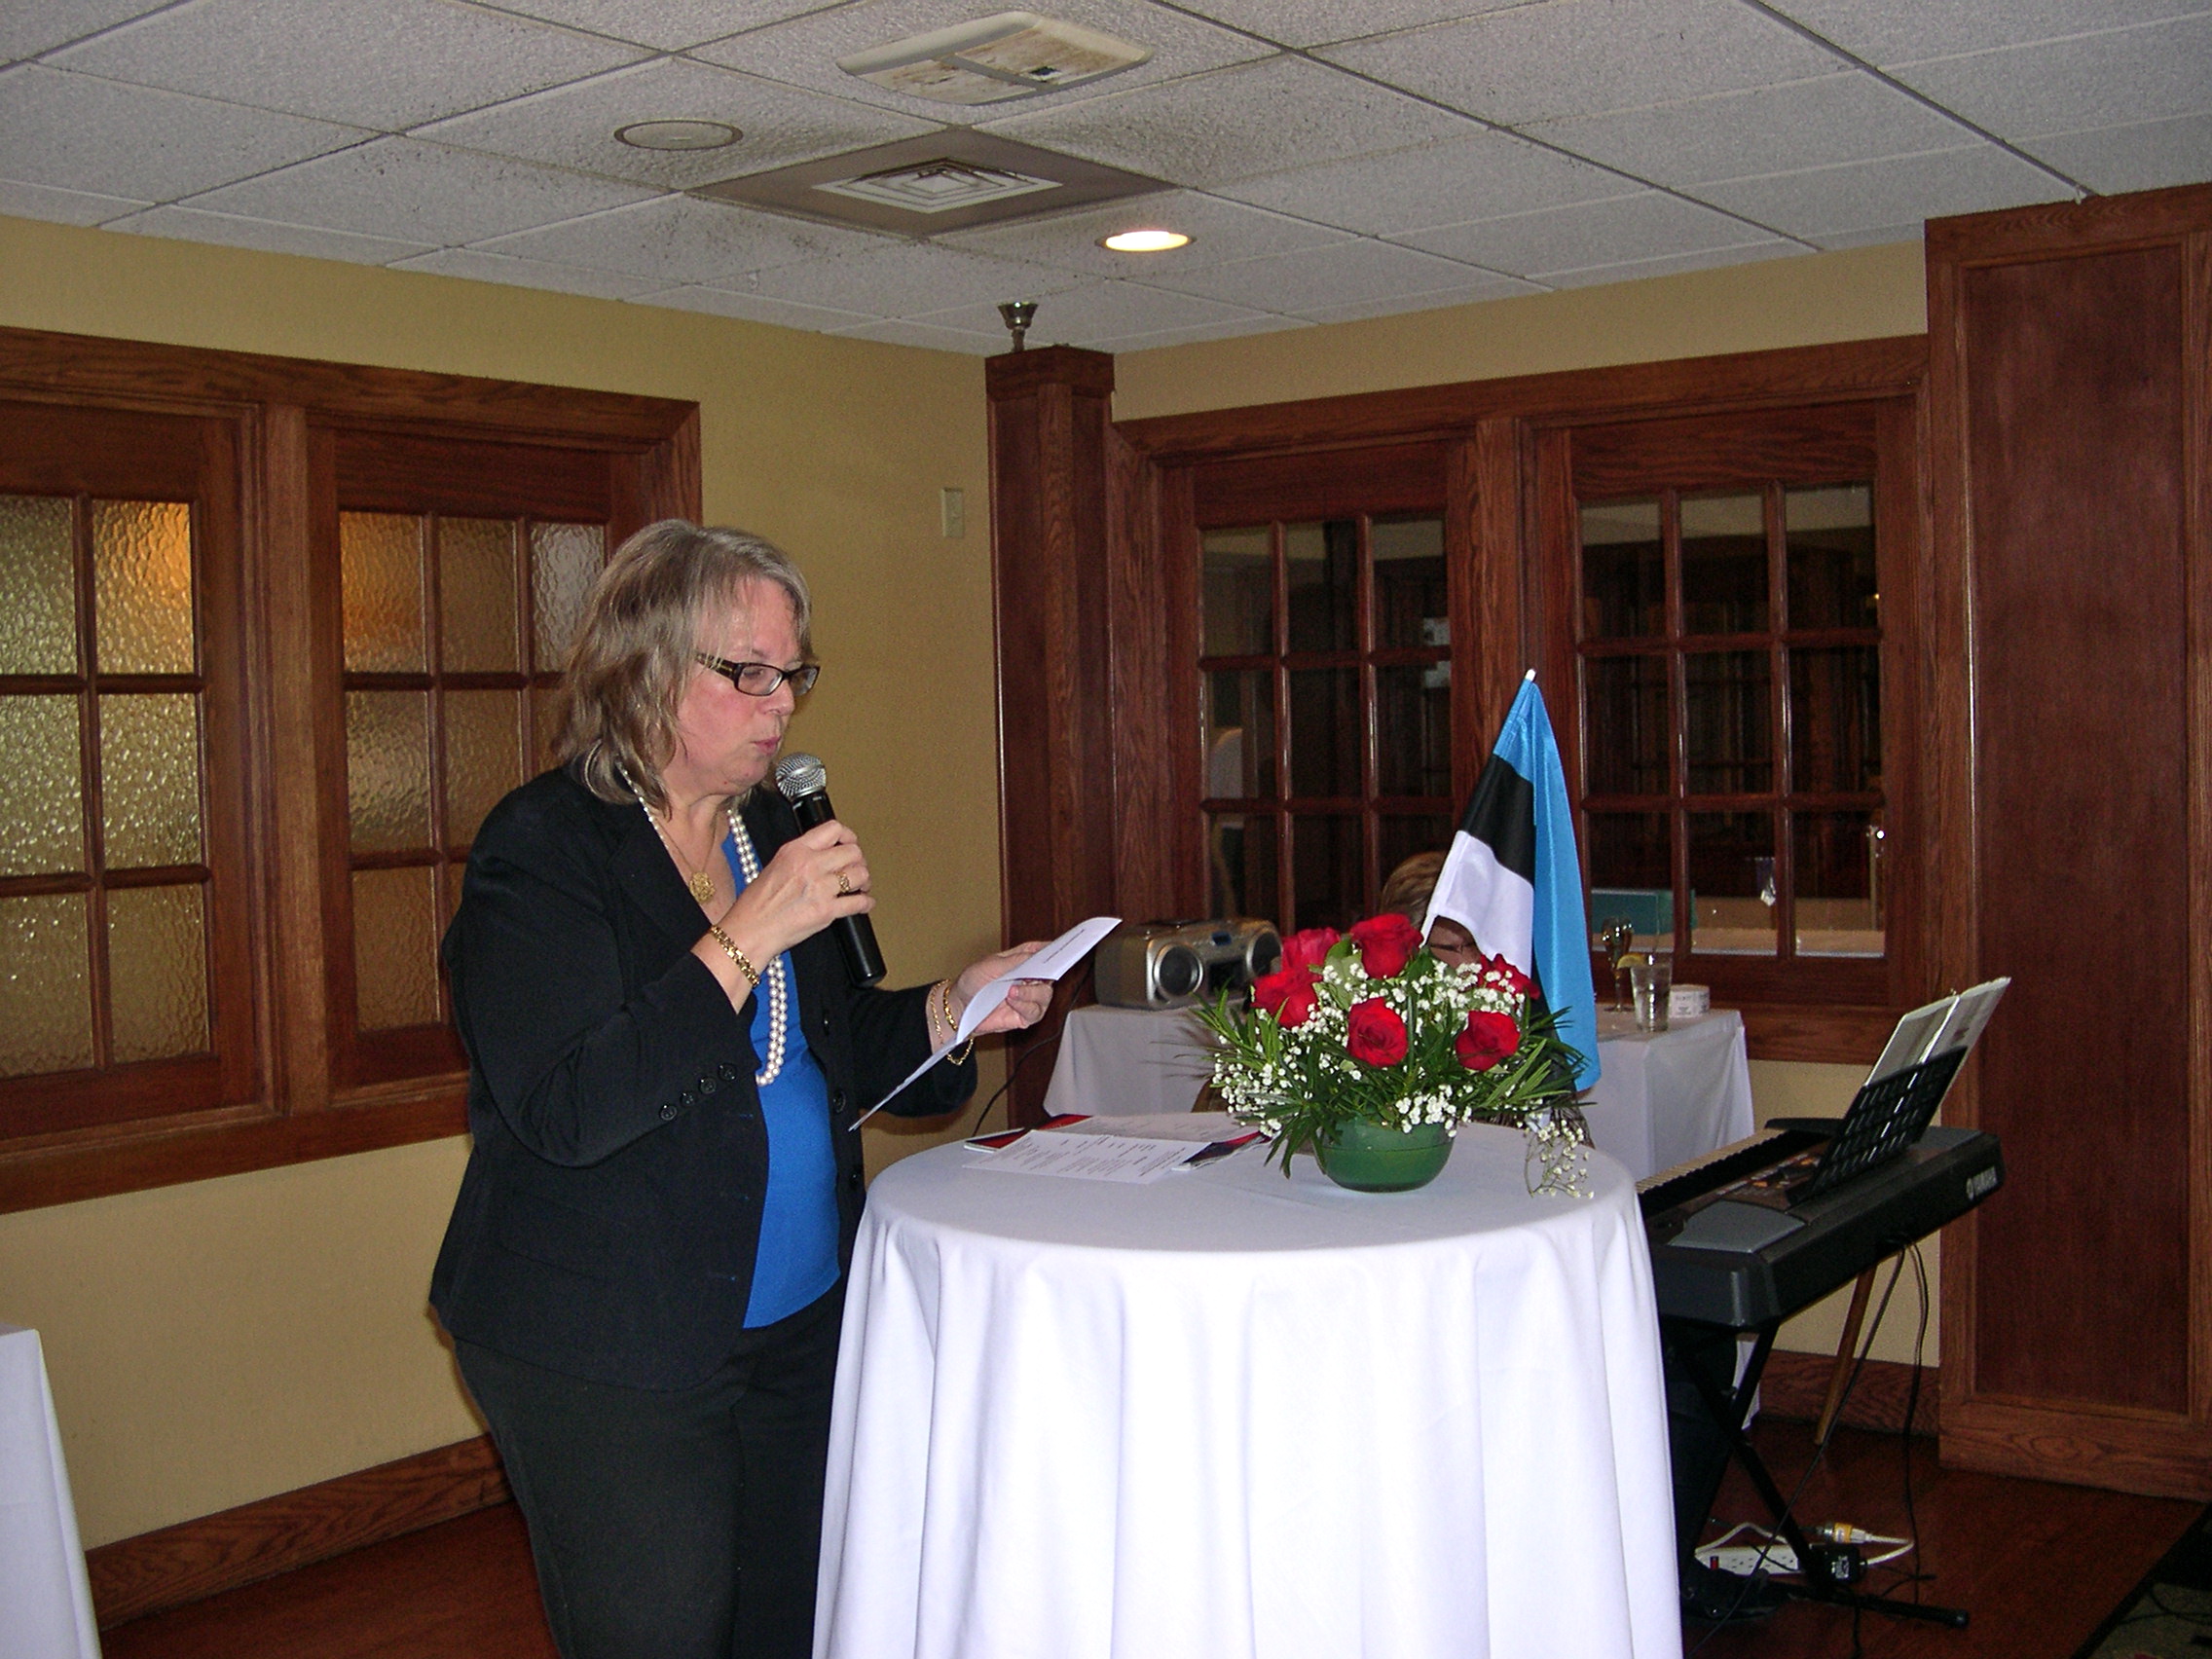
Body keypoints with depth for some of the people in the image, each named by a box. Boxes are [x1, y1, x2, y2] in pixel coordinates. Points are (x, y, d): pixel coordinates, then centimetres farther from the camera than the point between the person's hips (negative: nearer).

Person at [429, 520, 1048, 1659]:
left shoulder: (773, 830, 10)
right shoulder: (542, 848, -12)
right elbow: (564, 1111, -24)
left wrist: (951, 1009, 1)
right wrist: (744, 940, -26)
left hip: (800, 1327, 7)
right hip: (609, 1358, -7)